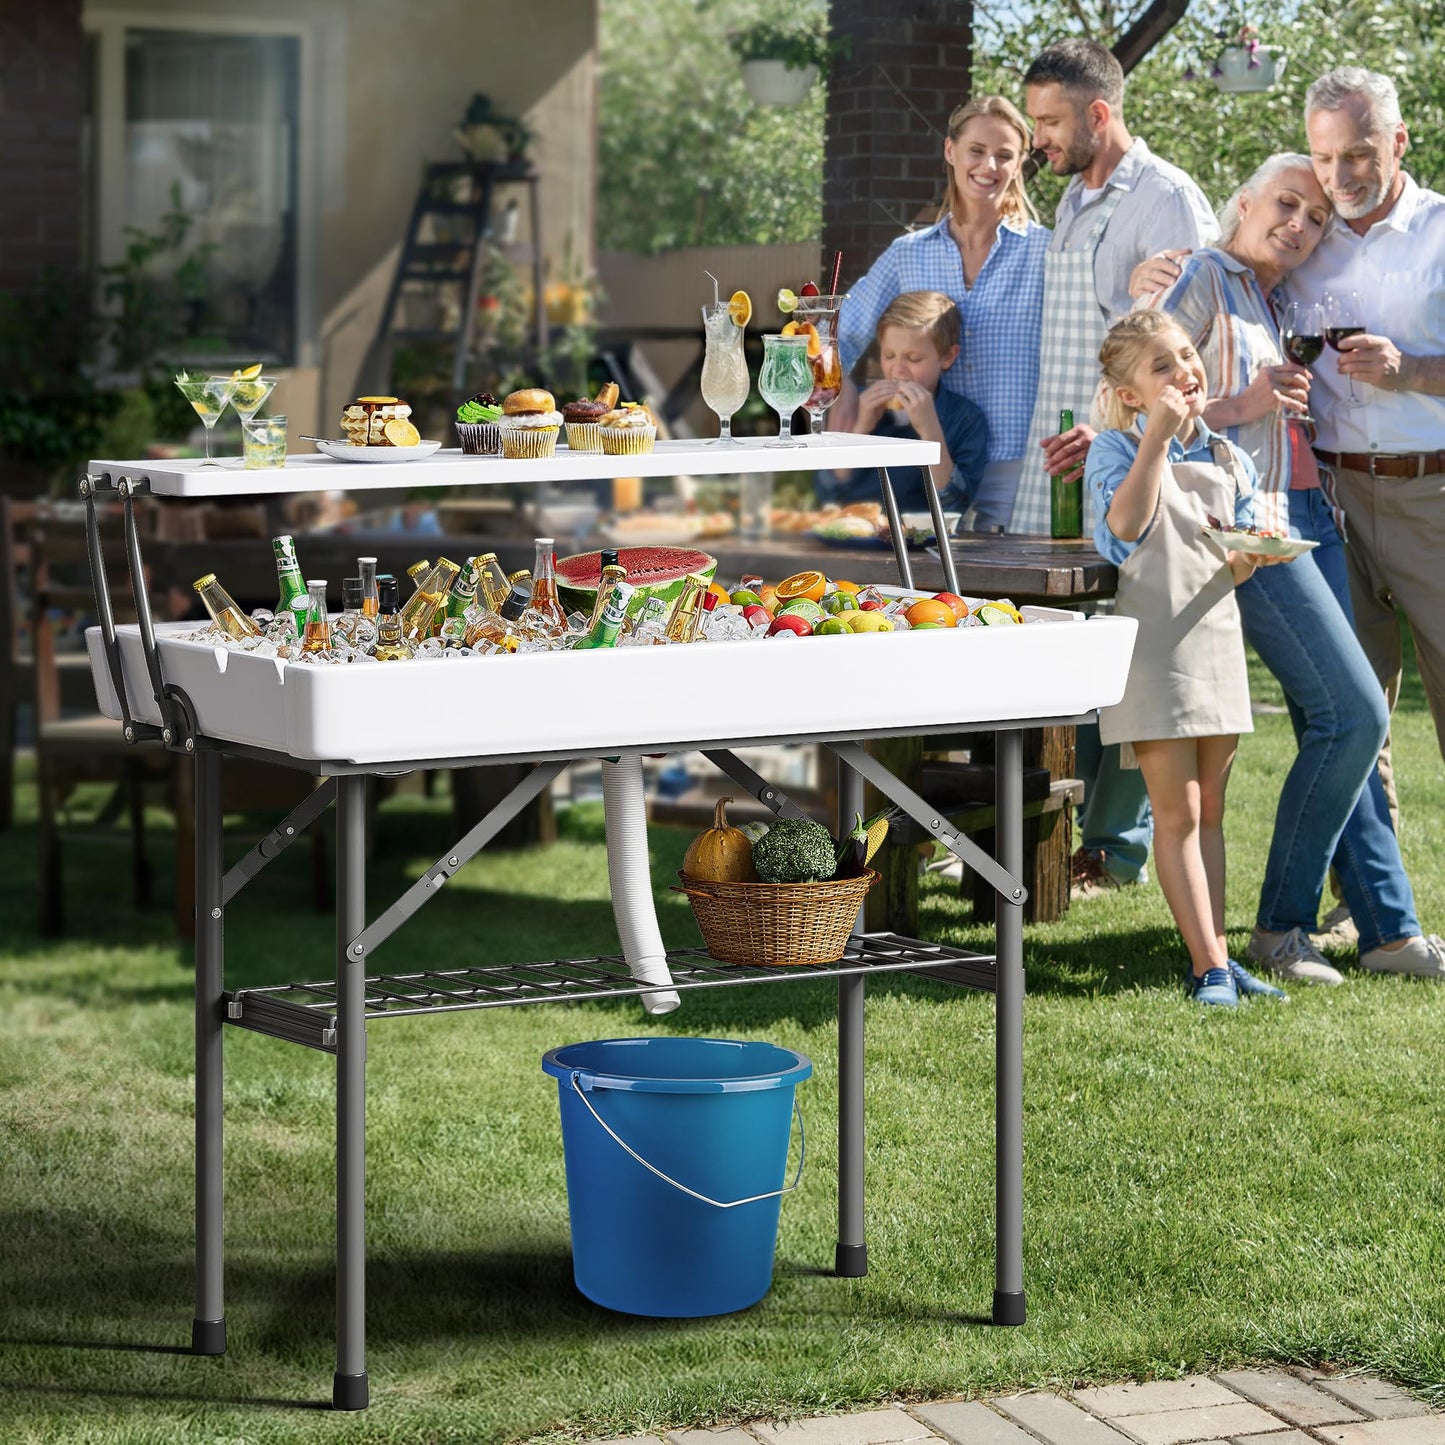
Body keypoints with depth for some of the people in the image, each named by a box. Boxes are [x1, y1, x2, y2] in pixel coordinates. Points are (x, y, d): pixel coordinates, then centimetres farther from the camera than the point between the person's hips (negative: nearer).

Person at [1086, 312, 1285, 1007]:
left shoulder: (1227, 459, 11)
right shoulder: (1117, 451, -4)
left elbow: (1236, 564, 15)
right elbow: (1127, 523, -23)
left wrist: (1250, 557, -9)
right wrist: (1158, 437, -23)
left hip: (1215, 634, 5)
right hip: (1151, 643, -5)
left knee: (1208, 811, 10)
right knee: (1177, 812, -4)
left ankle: (1218, 954, 13)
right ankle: (1207, 966, -4)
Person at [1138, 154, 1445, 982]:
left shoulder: (1281, 301, 21)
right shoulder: (1205, 278, -3)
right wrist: (1243, 404, -14)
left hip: (1309, 517, 8)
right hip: (1245, 523, -8)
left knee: (1336, 724, 4)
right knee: (1356, 712, -14)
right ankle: (1281, 924, -4)